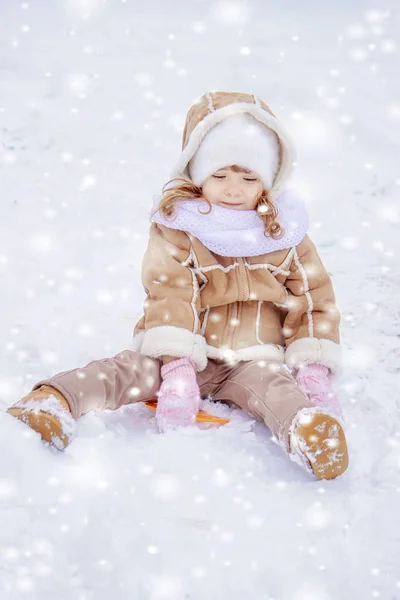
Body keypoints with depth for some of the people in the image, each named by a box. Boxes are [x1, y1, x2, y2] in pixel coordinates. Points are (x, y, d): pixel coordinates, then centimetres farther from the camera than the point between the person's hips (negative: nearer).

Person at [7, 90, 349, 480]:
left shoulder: (285, 234, 3)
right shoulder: (176, 228, -4)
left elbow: (316, 300, 5)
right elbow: (168, 295, -13)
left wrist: (315, 368, -8)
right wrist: (177, 366, -26)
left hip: (254, 359, 0)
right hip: (189, 351, 0)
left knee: (274, 385, -31)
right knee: (130, 369, -24)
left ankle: (305, 432, -58)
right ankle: (53, 401, -40)